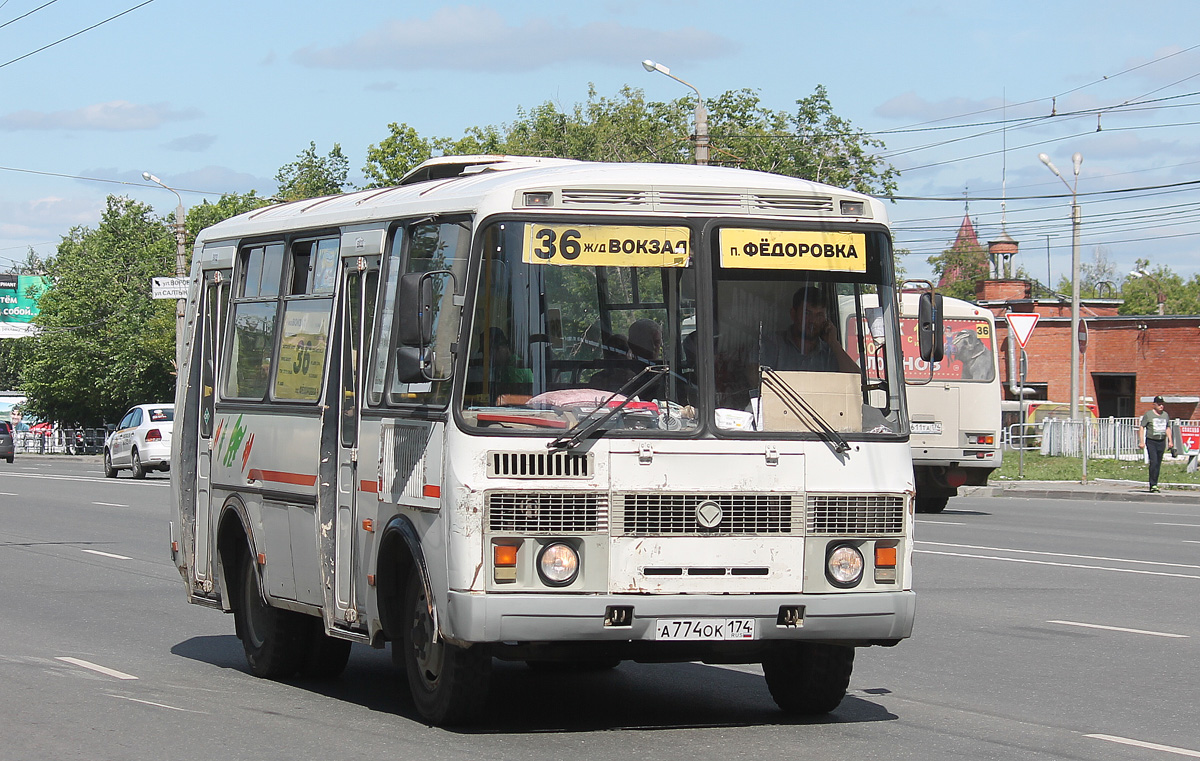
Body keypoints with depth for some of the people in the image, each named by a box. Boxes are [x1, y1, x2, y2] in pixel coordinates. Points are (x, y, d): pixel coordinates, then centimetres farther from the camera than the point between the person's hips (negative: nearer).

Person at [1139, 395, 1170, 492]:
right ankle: (1153, 484, -16)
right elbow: (1141, 428, -4)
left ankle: (1154, 485, 16)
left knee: (1158, 464, 7)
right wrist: (1141, 442, -11)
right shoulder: (1148, 414, -4)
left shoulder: (1165, 415, 12)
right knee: (1153, 462, -17)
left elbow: (1167, 428, 22)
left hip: (1161, 442, 5)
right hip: (1151, 442, -5)